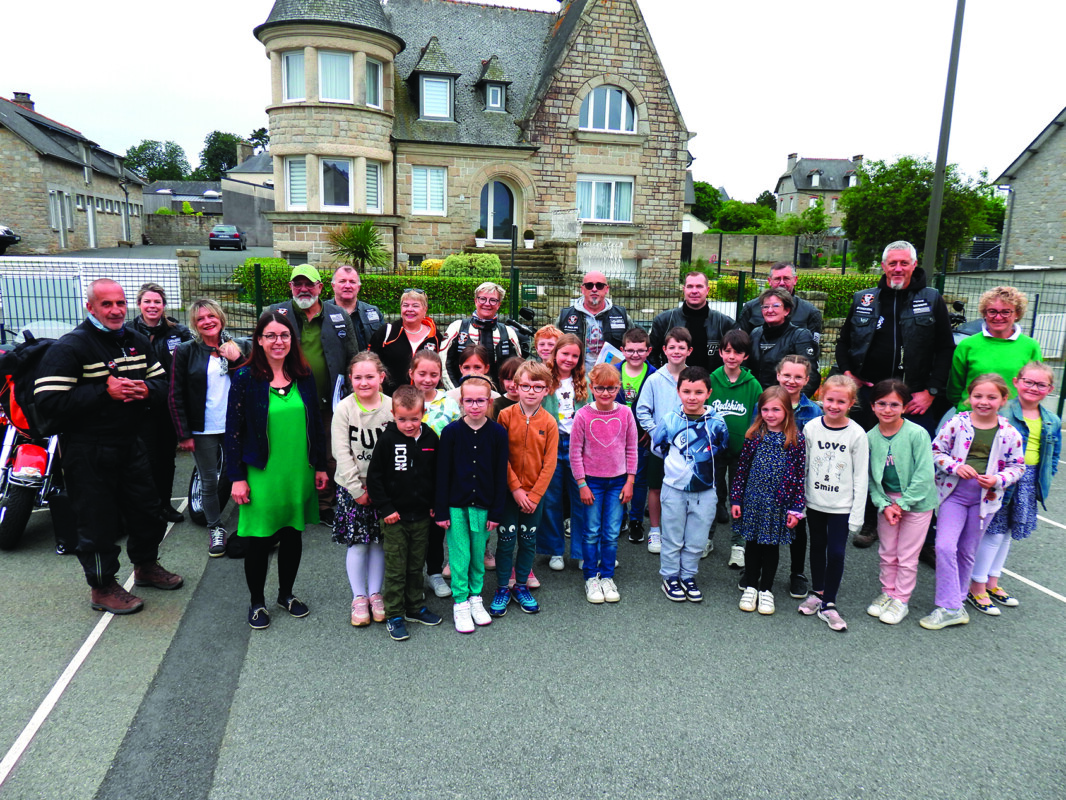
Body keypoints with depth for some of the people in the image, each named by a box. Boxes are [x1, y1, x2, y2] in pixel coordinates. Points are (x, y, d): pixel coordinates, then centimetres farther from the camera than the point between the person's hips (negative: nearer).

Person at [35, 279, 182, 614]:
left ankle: (146, 566, 41)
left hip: (131, 443, 7)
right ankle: (102, 587, 23)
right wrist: (104, 392, -25)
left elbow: (163, 382, 15)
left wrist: (146, 389, -9)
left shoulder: (137, 341, 8)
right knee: (98, 520, 4)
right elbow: (48, 400, -21)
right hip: (88, 451, -7)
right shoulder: (70, 347, -14)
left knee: (148, 509, 18)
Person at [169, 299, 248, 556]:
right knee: (209, 481, 6)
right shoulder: (186, 351, -1)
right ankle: (215, 529, 21)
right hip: (203, 430, -1)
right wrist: (183, 434, -7)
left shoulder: (237, 348, 5)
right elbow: (175, 396, -2)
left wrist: (237, 360, -12)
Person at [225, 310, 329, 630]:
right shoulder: (245, 378, -7)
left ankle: (286, 594, 33)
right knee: (260, 540, 6)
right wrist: (237, 477, -9)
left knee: (293, 535, 13)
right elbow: (233, 430, -6)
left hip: (299, 473, 4)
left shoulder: (304, 376, 4)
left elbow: (316, 424, 10)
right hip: (261, 474, -3)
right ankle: (257, 602, 26)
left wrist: (320, 466, 9)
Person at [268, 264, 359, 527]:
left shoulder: (340, 316, 7)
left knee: (330, 458, 9)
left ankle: (325, 505, 25)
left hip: (328, 404, 1)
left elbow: (353, 360, 10)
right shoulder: (275, 314, 4)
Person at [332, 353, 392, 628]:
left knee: (379, 541, 8)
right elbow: (341, 453, -7)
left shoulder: (391, 407, -4)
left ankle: (375, 594, 24)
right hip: (352, 486, -1)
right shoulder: (344, 409, -6)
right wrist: (358, 490, -10)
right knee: (357, 542, 2)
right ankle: (359, 597, 19)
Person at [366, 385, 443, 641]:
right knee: (395, 568, 4)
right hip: (395, 517, -3)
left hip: (421, 516, 4)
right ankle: (394, 616, 17)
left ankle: (415, 607, 32)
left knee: (416, 565, 17)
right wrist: (386, 509, -10)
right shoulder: (387, 440, -12)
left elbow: (438, 475, 10)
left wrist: (435, 505, 6)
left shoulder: (431, 439, -1)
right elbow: (373, 477, -8)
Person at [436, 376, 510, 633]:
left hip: (483, 506, 1)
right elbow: (442, 473, -4)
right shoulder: (451, 432, -8)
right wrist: (441, 510, -5)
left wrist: (496, 512, -2)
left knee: (478, 554, 12)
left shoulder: (498, 433, -5)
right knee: (460, 555, 4)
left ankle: (476, 597, 30)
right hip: (456, 505, -1)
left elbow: (501, 475, -1)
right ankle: (460, 604, 19)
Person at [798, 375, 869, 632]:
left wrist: (857, 514, -8)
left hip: (842, 505, -2)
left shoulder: (856, 434, -9)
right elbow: (803, 467, 3)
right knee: (818, 547, 16)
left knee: (836, 553, -2)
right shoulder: (811, 428, -3)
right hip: (814, 502, 3)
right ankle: (817, 592, 34)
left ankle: (828, 604, 13)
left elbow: (861, 477, -7)